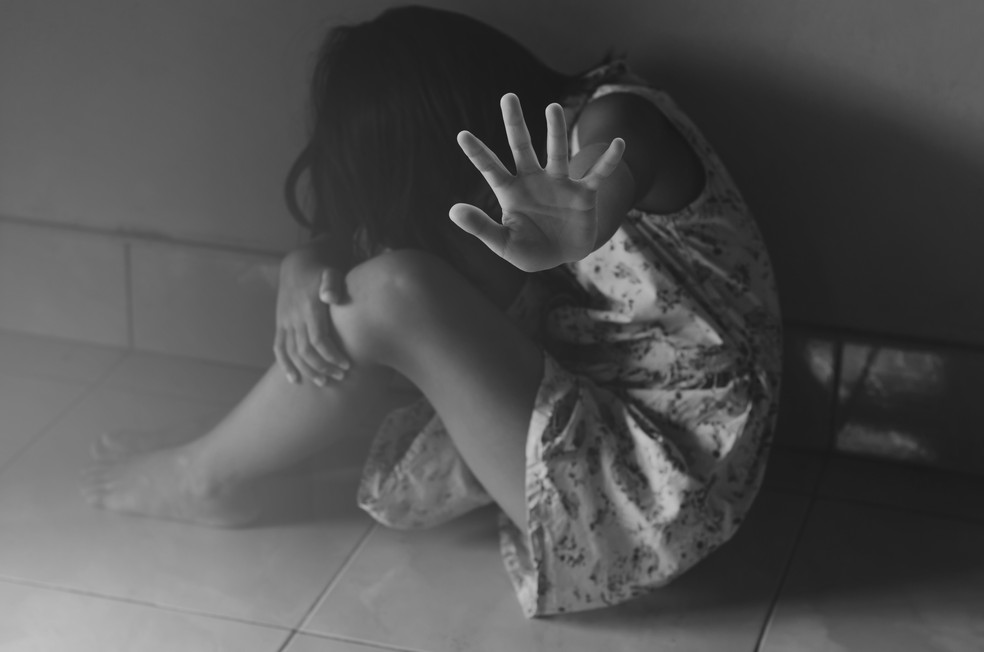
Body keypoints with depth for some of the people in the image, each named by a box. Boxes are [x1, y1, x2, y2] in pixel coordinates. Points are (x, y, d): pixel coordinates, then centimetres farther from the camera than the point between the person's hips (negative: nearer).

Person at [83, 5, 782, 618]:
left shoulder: (613, 126, -20)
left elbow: (624, 147, -46)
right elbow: (339, 240, 4)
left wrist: (580, 229, -70)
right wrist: (309, 278, -21)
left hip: (656, 497, -9)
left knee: (394, 294, -20)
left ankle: (207, 479, 3)